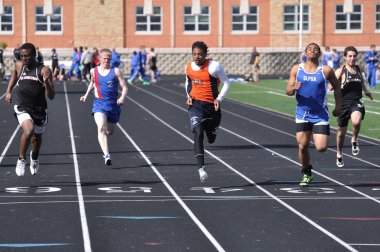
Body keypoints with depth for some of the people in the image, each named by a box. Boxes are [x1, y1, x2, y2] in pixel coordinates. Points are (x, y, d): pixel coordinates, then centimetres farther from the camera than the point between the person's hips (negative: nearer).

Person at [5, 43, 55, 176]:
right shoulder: (19, 65, 0)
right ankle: (21, 159, -9)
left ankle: (34, 157, 55)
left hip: (39, 110, 0)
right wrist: (8, 91, 20)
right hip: (23, 109, 0)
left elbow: (51, 96, -14)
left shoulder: (44, 70, -10)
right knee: (29, 130, -29)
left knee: (37, 137, 21)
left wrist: (47, 83, -31)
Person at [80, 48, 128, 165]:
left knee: (110, 131, 15)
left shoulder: (115, 71, -1)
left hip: (113, 105, 1)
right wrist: (86, 94, 18)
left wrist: (122, 97, -23)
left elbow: (124, 87, -5)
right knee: (101, 128, -24)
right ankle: (106, 155, -33)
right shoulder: (94, 71, 5)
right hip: (99, 104, -1)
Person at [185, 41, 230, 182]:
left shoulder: (214, 66, -11)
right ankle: (201, 168, -27)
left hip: (212, 105, -1)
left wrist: (219, 98, -16)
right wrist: (189, 96, 4)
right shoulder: (189, 68, 1)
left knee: (211, 139, 15)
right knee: (198, 134, -22)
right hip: (196, 105, 1)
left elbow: (226, 83, -3)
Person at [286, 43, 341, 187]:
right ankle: (306, 173, 21)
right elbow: (288, 91, 2)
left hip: (321, 114, -1)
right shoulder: (296, 69, 1)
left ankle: (317, 138, 26)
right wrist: (293, 88, -21)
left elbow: (336, 87, 11)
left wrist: (338, 106, 6)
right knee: (302, 146, -2)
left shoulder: (326, 71, -3)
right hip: (302, 113, 1)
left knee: (321, 147, -11)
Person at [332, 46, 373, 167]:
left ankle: (354, 140, -2)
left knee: (356, 121, -32)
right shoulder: (340, 71, -6)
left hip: (356, 102, 1)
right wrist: (339, 76, -28)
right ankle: (339, 155, 35)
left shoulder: (358, 69, 8)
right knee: (341, 132, 11)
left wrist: (366, 91, 24)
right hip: (343, 103, -1)